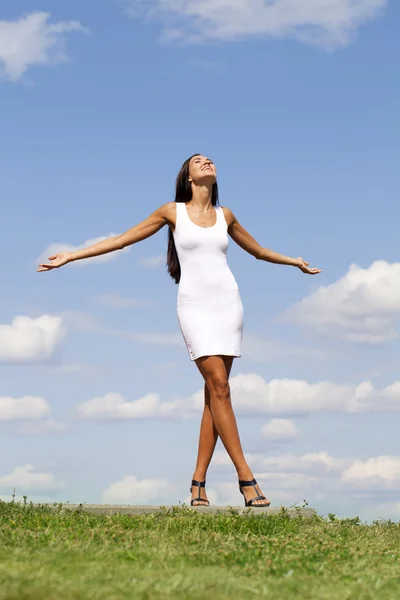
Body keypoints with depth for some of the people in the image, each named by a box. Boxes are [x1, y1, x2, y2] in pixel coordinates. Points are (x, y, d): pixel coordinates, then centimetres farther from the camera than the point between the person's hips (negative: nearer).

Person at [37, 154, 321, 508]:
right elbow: (121, 240, 7)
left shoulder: (224, 215, 13)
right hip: (195, 304, -3)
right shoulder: (173, 212, 5)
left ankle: (199, 480, 1)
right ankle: (246, 478, -14)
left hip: (227, 302, 3)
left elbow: (258, 250, 30)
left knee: (215, 392, -2)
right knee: (219, 388, -13)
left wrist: (294, 261, 34)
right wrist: (70, 256, 5)